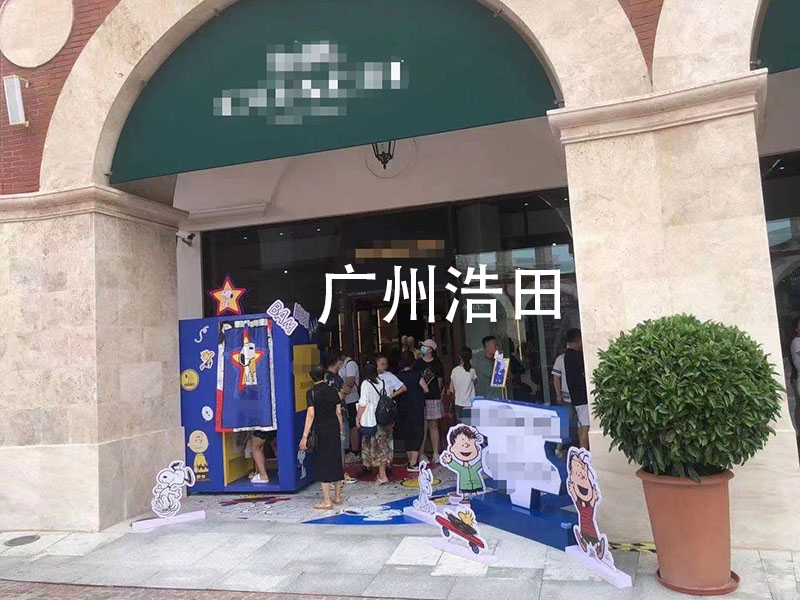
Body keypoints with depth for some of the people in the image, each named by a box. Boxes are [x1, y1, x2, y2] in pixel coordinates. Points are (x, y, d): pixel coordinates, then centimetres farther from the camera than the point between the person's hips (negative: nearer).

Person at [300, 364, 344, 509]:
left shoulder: (311, 392, -11)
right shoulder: (332, 390, 4)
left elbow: (311, 414, -20)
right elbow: (338, 411, 7)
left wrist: (305, 436, -22)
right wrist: (341, 426, 23)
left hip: (320, 431, -5)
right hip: (334, 429, 5)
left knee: (322, 464, 1)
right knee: (336, 460, 14)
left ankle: (327, 501, 3)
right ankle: (337, 497, 25)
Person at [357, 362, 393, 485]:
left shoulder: (366, 384, -12)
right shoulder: (382, 382, 3)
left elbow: (363, 404, -13)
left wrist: (357, 418, -3)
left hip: (369, 421, -5)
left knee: (376, 448, 3)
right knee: (382, 447, 13)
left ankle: (382, 476, 4)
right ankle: (382, 473, 20)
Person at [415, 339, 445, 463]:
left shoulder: (437, 364, 5)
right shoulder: (417, 363, 4)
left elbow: (440, 381, 14)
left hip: (434, 397, 1)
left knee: (434, 426, 6)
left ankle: (436, 454, 12)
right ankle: (421, 454, 5)